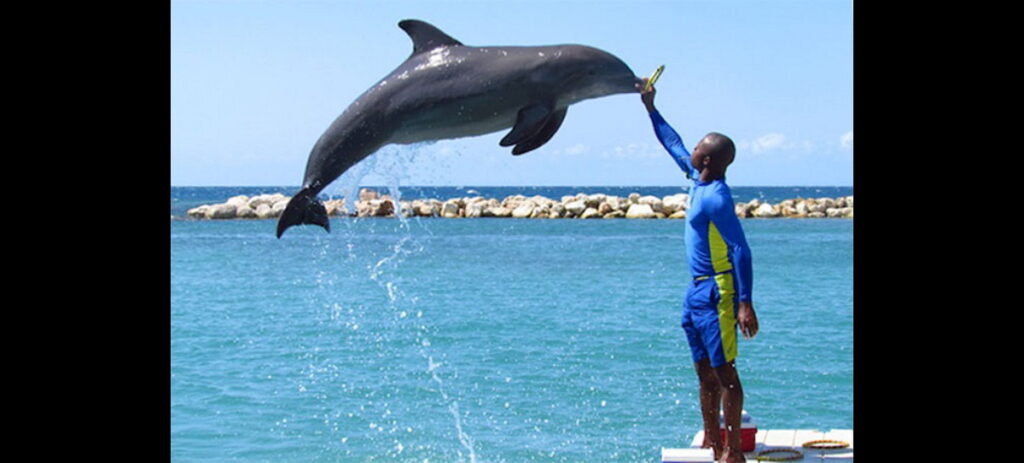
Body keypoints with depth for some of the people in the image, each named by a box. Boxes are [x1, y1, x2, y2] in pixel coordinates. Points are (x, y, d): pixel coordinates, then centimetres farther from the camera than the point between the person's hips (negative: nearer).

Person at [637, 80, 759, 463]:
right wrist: (651, 109, 33)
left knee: (724, 370, -7)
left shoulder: (716, 197, -17)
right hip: (697, 290, 10)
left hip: (717, 291, -10)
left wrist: (745, 303, -27)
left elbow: (741, 251, -22)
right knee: (705, 372, 13)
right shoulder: (698, 181, 9)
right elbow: (674, 145, 27)